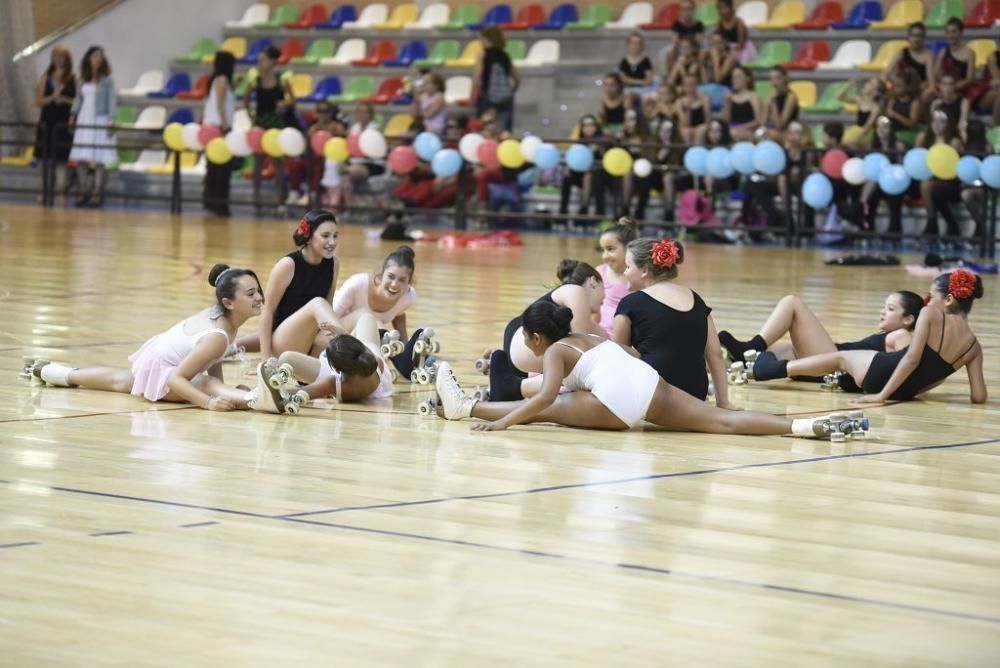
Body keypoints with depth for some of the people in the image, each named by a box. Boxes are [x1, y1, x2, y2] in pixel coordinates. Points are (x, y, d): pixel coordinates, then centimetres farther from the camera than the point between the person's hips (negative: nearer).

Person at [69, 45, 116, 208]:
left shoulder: (107, 80, -3)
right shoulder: (83, 80, 9)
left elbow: (112, 101, -6)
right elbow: (78, 98, 17)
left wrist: (111, 123, -12)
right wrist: (73, 114, 5)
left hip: (100, 121, -5)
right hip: (84, 121, 5)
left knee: (99, 160, -4)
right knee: (80, 159, 2)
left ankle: (97, 194, 0)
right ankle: (82, 192, 8)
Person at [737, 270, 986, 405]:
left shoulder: (931, 315, -12)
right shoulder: (974, 346, 1)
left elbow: (912, 358, -23)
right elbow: (979, 397, -5)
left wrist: (881, 395, -21)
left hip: (883, 372, -5)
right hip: (906, 392, 5)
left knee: (840, 357, 27)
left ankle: (774, 369, 45)